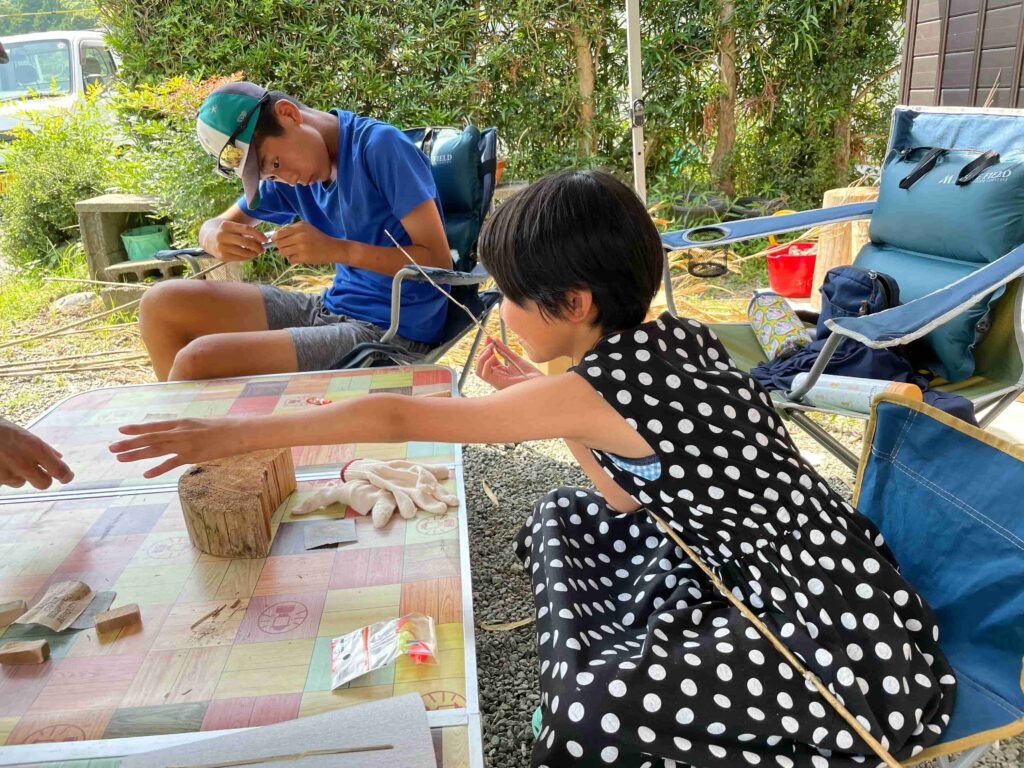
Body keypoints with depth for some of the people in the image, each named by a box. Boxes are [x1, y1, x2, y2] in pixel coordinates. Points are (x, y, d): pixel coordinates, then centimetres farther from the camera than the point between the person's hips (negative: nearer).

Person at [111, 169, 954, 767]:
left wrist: (236, 433, -10)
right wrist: (538, 396, 0)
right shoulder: (672, 335, -2)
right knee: (566, 521, 10)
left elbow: (396, 416, -20)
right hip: (764, 560, 9)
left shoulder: (601, 389, -25)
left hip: (840, 637, -8)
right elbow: (631, 494, 9)